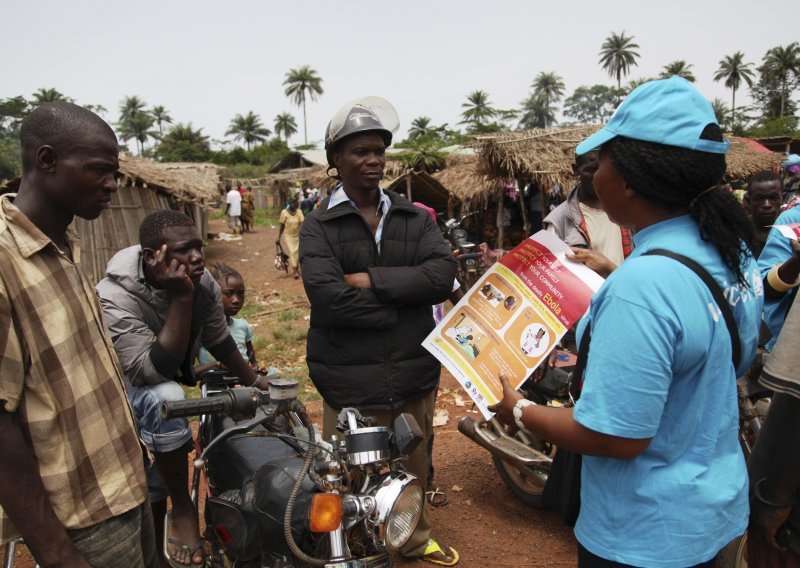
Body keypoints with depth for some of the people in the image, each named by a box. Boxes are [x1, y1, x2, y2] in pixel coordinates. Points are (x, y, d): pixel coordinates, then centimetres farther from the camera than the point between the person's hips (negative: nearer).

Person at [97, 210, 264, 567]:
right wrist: (181, 298, -44)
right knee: (166, 400, -36)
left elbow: (219, 341, 1)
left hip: (171, 380, 6)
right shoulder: (116, 296, -34)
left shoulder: (203, 282, -16)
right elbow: (151, 372, -40)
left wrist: (256, 383, 11)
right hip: (123, 384, -6)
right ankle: (182, 508, -18)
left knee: (156, 482, 13)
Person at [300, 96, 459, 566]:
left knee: (414, 469, 23)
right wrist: (407, 301, -13)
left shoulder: (415, 218, 6)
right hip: (351, 381, -4)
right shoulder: (319, 227, -5)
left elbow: (444, 276, -10)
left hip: (416, 373, 4)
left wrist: (371, 280, -17)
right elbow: (328, 299, -20)